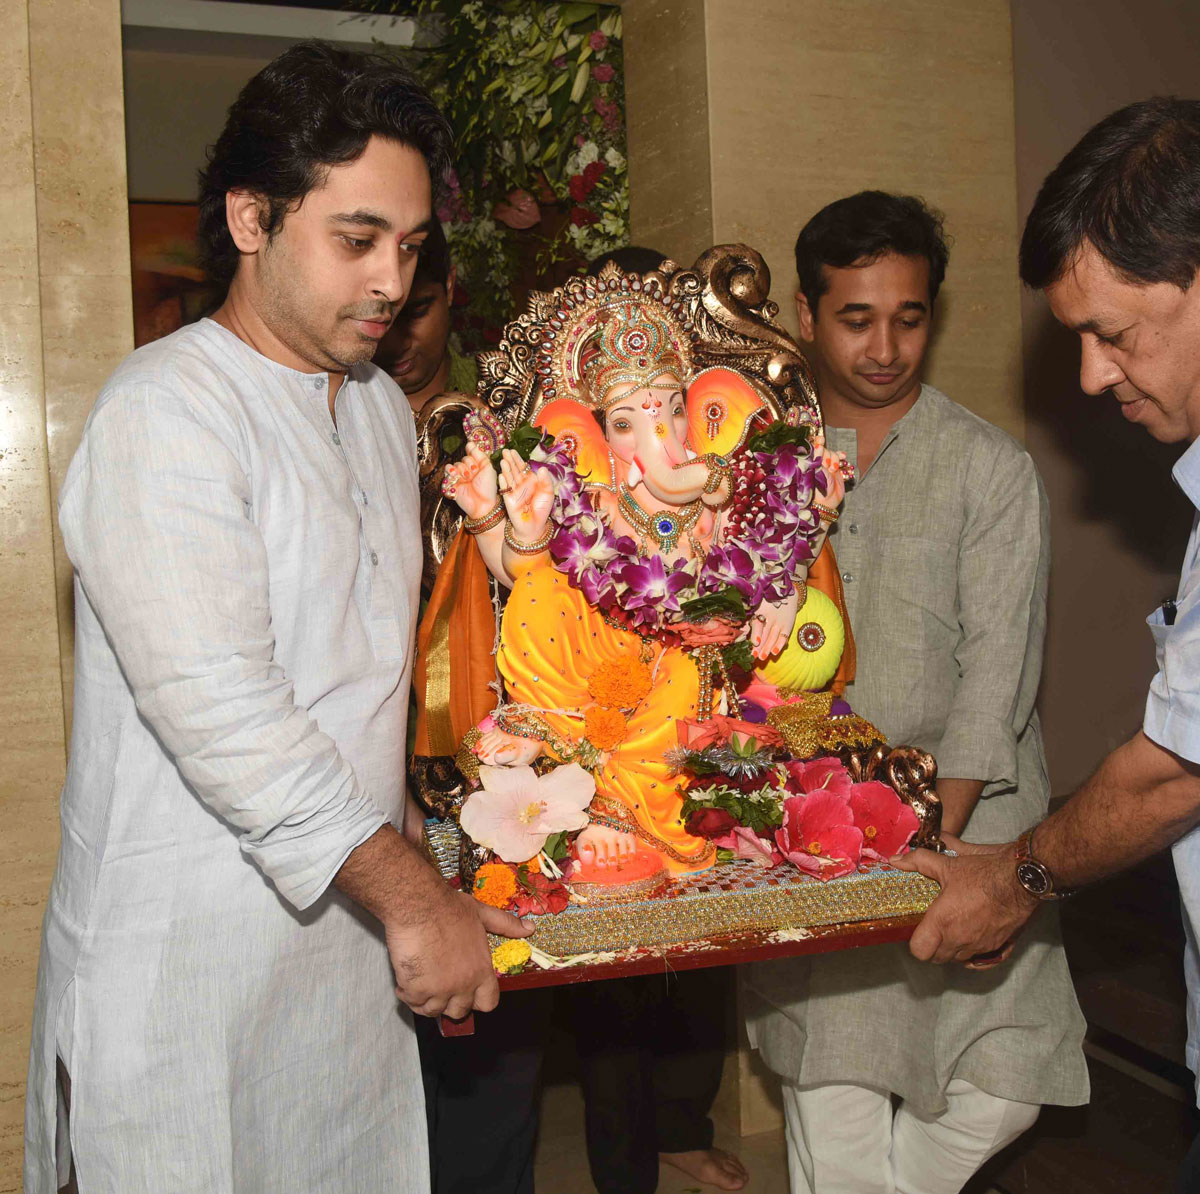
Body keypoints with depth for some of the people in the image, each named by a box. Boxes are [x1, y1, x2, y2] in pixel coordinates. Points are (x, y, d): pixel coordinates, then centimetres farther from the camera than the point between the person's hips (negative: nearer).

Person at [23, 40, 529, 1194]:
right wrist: (409, 894, -18)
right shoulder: (162, 414, -14)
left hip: (351, 952, 7)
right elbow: (221, 710, -22)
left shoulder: (384, 408, 12)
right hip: (189, 972, -7)